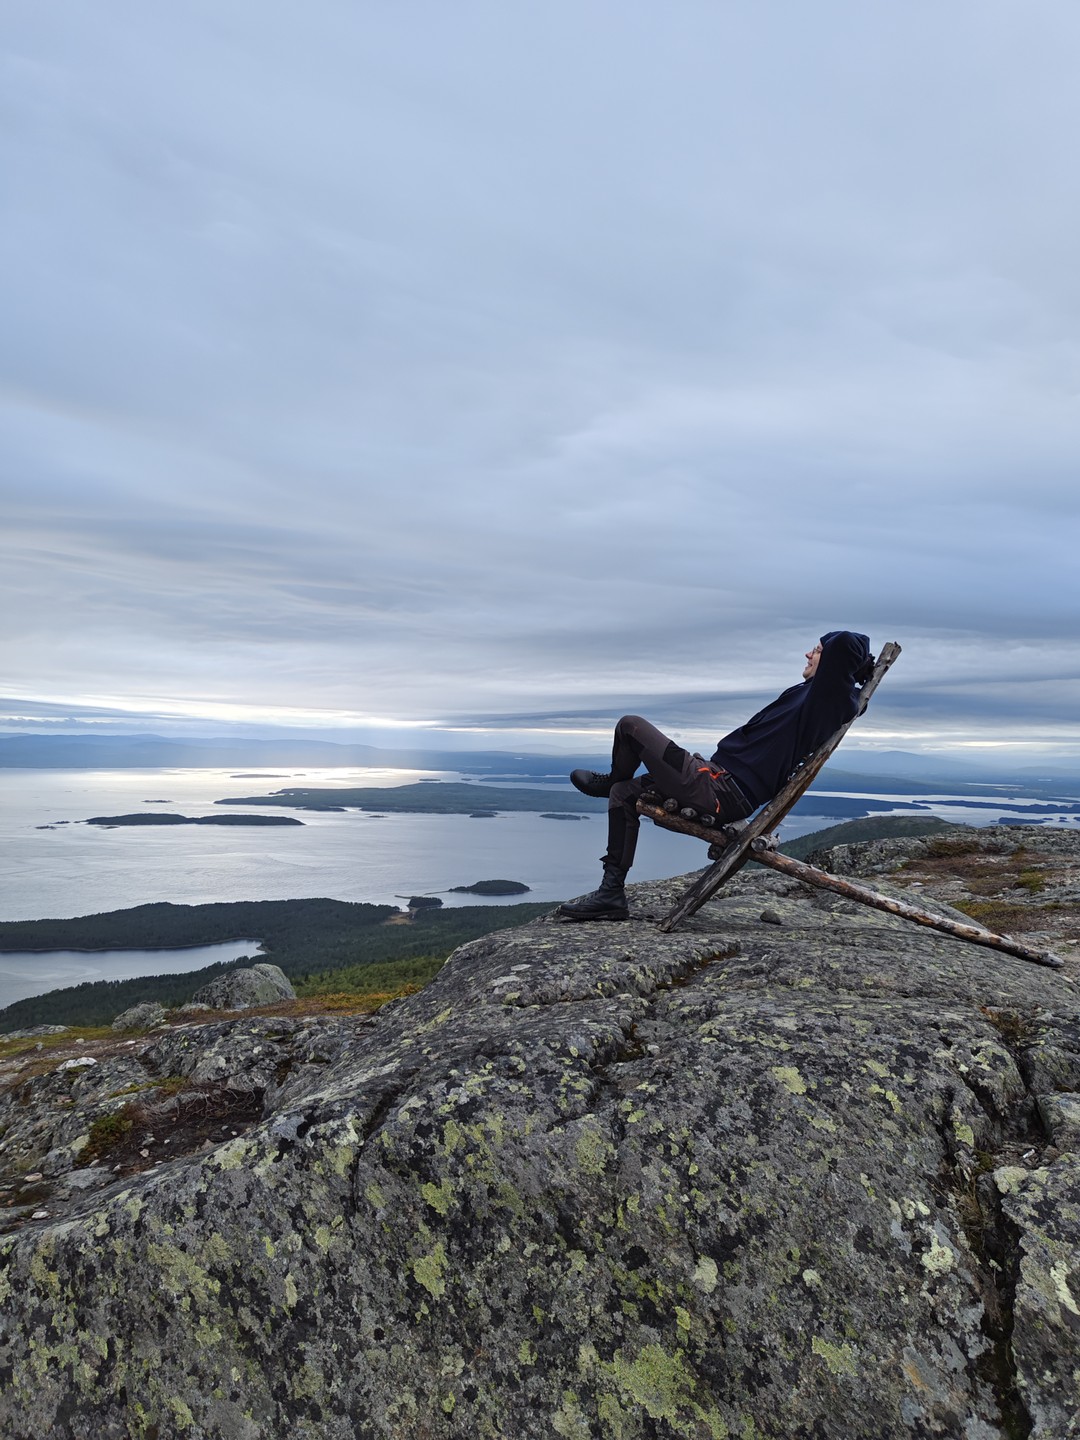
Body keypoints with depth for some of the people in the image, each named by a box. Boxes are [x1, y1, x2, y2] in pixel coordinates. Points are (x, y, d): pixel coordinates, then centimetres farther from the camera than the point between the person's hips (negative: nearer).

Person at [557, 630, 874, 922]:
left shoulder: (827, 695, -13)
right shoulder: (823, 699, 15)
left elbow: (844, 644, -28)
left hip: (722, 791, -11)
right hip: (727, 787, 11)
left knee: (630, 726, -7)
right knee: (624, 794, 17)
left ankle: (612, 780, 27)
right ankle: (611, 894, 15)